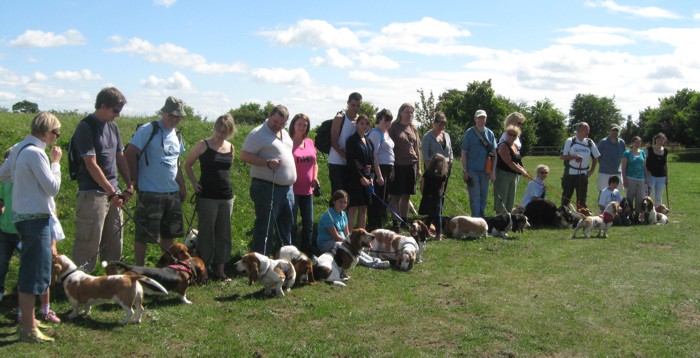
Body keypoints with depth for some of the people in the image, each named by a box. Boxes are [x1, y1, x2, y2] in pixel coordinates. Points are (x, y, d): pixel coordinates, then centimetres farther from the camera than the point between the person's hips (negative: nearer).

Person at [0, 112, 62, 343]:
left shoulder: (19, 148, 8)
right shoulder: (35, 153, -19)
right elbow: (53, 188, -17)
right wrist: (55, 162, -7)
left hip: (23, 215, 10)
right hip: (35, 217, -10)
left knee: (29, 271, 19)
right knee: (35, 273, -4)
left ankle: (28, 321, 31)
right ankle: (28, 329, 3)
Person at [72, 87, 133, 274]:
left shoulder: (112, 126, 12)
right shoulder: (86, 127, -12)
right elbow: (91, 165, -16)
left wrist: (129, 185, 7)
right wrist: (112, 192, -17)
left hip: (113, 193, 8)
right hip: (92, 194, -8)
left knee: (114, 241, 15)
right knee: (89, 243, -4)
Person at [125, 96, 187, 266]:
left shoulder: (176, 135, 13)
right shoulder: (148, 130, -10)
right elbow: (130, 154, -13)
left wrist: (182, 185, 16)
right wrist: (137, 180, -9)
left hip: (172, 192, 7)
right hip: (150, 193, -7)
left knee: (169, 234, 15)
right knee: (144, 235, 1)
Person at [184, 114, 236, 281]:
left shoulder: (231, 148, 7)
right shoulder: (203, 145, -5)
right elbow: (187, 165, 5)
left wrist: (230, 194, 14)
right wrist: (194, 183, -6)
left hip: (226, 197, 4)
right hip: (207, 197, -4)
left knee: (223, 234, 8)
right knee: (206, 233, 0)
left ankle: (219, 270, 16)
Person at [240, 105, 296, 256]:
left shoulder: (284, 133, 15)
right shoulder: (258, 134, -10)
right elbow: (245, 155, -16)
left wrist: (292, 178, 19)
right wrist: (268, 163, -25)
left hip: (287, 187, 9)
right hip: (267, 188, -8)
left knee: (286, 226, 17)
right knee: (264, 226, -4)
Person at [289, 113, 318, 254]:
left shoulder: (310, 143, 9)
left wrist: (315, 177, 3)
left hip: (307, 190, 6)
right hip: (292, 189, -6)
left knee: (309, 224, 14)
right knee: (291, 224, 1)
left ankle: (307, 250, 27)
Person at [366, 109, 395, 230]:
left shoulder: (386, 133, 16)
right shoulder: (375, 133, -12)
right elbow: (374, 155, -18)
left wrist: (391, 171, 14)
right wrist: (379, 175, -22)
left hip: (389, 169, 9)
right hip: (380, 169, -9)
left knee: (384, 199, 14)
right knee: (378, 200, -6)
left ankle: (381, 225, 22)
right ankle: (374, 227, 0)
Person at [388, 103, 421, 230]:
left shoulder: (413, 128, 13)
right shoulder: (394, 127, -3)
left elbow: (417, 148, 16)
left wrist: (419, 167, 13)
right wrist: (391, 167, -13)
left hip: (411, 164, 5)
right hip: (398, 165, -5)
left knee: (407, 196, 10)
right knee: (396, 196, -1)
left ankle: (404, 221, 19)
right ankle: (395, 223, 4)